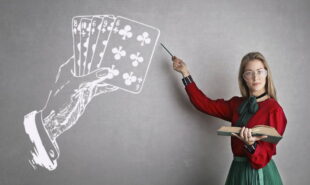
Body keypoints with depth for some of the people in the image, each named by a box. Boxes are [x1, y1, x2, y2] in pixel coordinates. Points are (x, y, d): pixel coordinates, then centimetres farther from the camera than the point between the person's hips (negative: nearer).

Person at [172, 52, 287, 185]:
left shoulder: (273, 109, -13)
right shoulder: (237, 104, 4)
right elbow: (204, 104, 9)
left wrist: (250, 145, -36)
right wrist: (185, 72, 11)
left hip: (259, 173, -5)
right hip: (237, 170, 5)